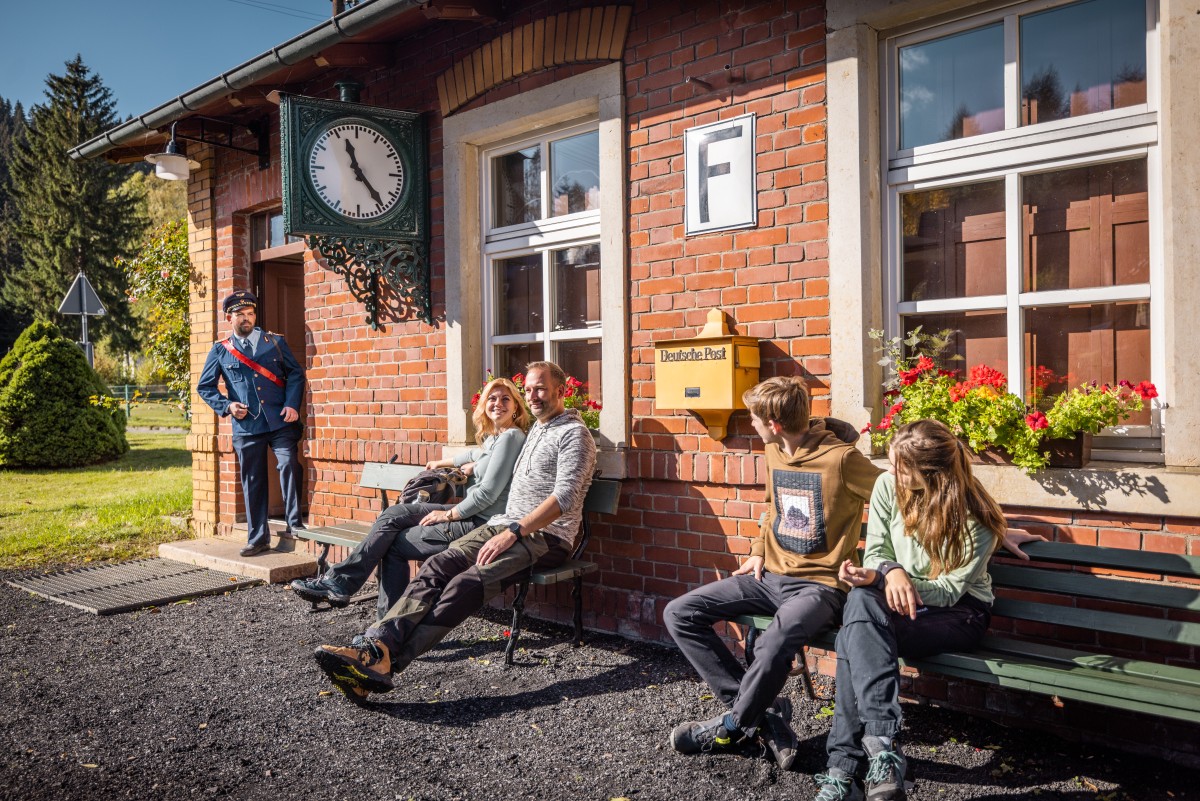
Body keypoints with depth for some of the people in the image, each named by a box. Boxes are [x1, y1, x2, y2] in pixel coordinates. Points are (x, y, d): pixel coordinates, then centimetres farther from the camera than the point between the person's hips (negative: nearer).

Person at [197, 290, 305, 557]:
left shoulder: (275, 342, 9)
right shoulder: (220, 351, 8)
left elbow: (295, 373, 9)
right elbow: (204, 387, 13)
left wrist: (292, 404, -5)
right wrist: (227, 406, -3)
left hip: (280, 422, -1)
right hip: (246, 426, 1)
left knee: (288, 464, -19)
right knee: (252, 482, 6)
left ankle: (294, 524, -7)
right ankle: (257, 538, 15)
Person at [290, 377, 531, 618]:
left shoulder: (510, 436, -14)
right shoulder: (493, 437, 17)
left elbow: (488, 492, -19)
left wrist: (449, 514, -10)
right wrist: (442, 462, 52)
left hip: (482, 523, -9)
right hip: (471, 512, 9)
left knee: (394, 543, -4)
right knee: (395, 513, 1)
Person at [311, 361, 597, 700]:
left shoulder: (574, 434, -5)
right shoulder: (536, 428, 24)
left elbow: (565, 497, -18)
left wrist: (514, 532, -24)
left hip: (546, 536, -8)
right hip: (508, 524, 8)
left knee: (466, 583, -29)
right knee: (438, 566, -19)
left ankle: (385, 663, -36)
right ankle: (375, 644, -35)